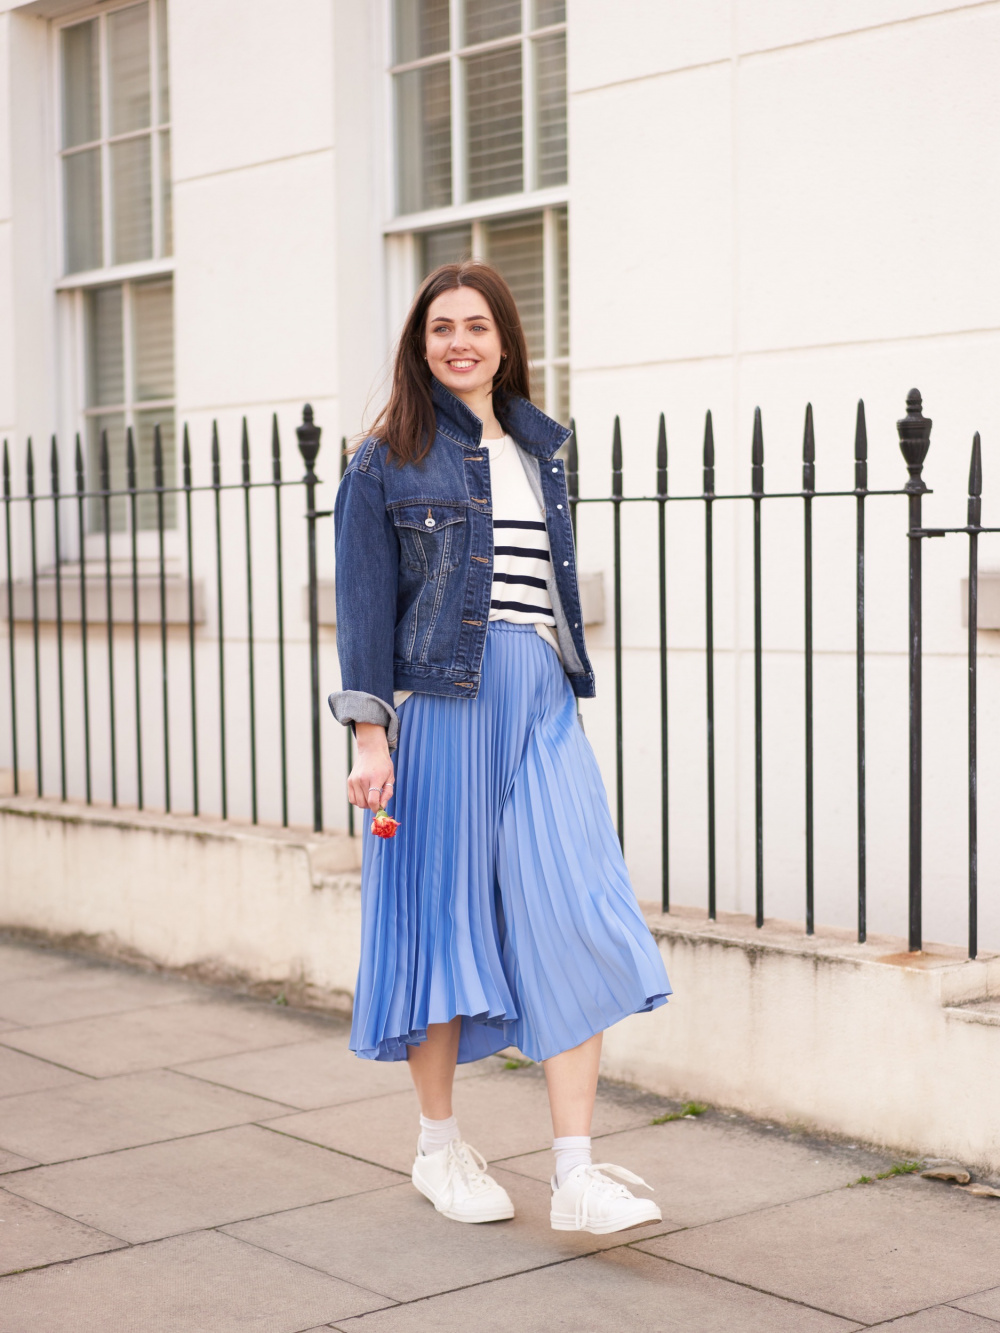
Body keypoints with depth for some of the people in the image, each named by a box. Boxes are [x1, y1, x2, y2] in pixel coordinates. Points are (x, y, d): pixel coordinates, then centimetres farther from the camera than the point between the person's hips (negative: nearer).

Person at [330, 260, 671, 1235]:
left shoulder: (538, 450, 17)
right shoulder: (387, 460, 2)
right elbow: (366, 603, -2)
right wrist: (370, 735, -10)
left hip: (541, 705, 4)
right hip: (439, 706, -4)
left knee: (573, 923, -6)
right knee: (440, 909, 3)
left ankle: (576, 1175, -5)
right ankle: (439, 1147, 21)